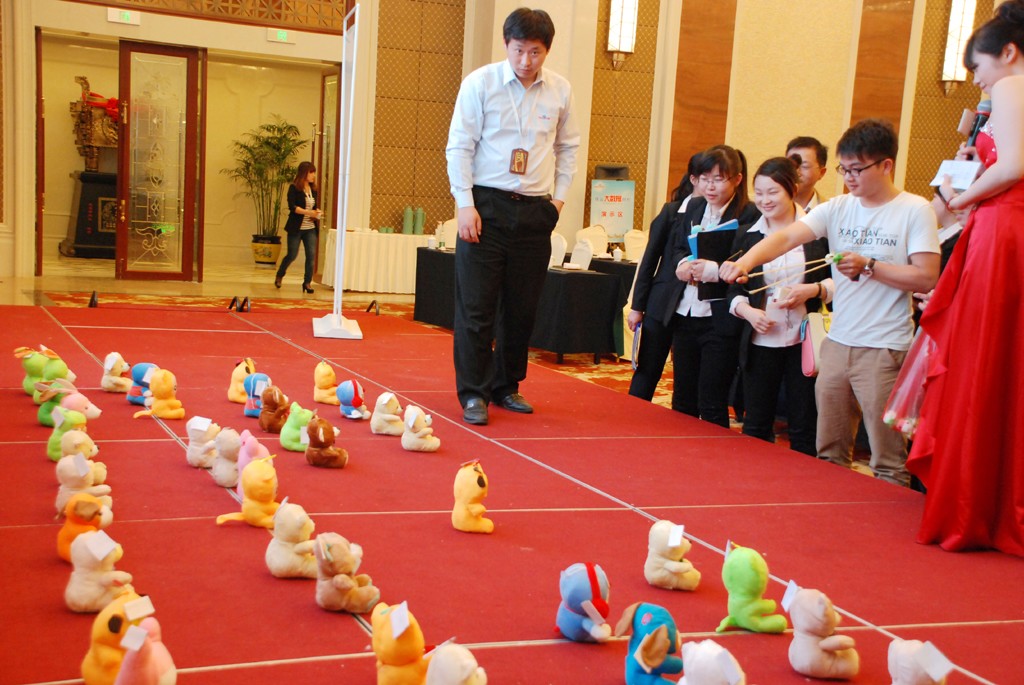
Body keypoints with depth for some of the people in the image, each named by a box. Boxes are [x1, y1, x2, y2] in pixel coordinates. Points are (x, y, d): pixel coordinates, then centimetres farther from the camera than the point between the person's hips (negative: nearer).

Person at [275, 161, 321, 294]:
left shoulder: (313, 189, 10)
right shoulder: (294, 188, -8)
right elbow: (292, 207, -17)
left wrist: (317, 213, -4)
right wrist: (308, 212, -24)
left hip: (310, 228, 5)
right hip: (296, 228, -5)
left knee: (311, 255, -4)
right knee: (292, 255, 1)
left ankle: (307, 282, 7)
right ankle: (279, 276, 25)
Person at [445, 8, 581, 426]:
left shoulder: (560, 90, 6)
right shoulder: (480, 83, -4)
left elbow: (568, 147, 18)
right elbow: (459, 146, -4)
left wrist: (559, 196, 10)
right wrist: (465, 203, -10)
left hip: (536, 211, 3)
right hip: (486, 204, -3)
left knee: (522, 308, 8)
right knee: (476, 306, -3)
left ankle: (506, 387, 23)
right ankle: (474, 394, 7)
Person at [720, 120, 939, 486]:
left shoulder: (914, 211, -5)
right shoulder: (838, 208, 7)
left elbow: (927, 277, -10)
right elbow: (786, 237, -6)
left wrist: (868, 266, -15)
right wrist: (745, 262, -23)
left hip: (885, 349, -5)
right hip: (837, 342, 5)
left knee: (888, 462, -1)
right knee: (828, 453, 13)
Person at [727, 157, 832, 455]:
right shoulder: (749, 236, 7)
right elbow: (734, 289, 10)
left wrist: (813, 290, -16)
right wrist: (748, 311, -10)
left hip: (804, 339, -2)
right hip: (761, 341, 3)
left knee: (804, 429, 5)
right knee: (755, 426, 9)